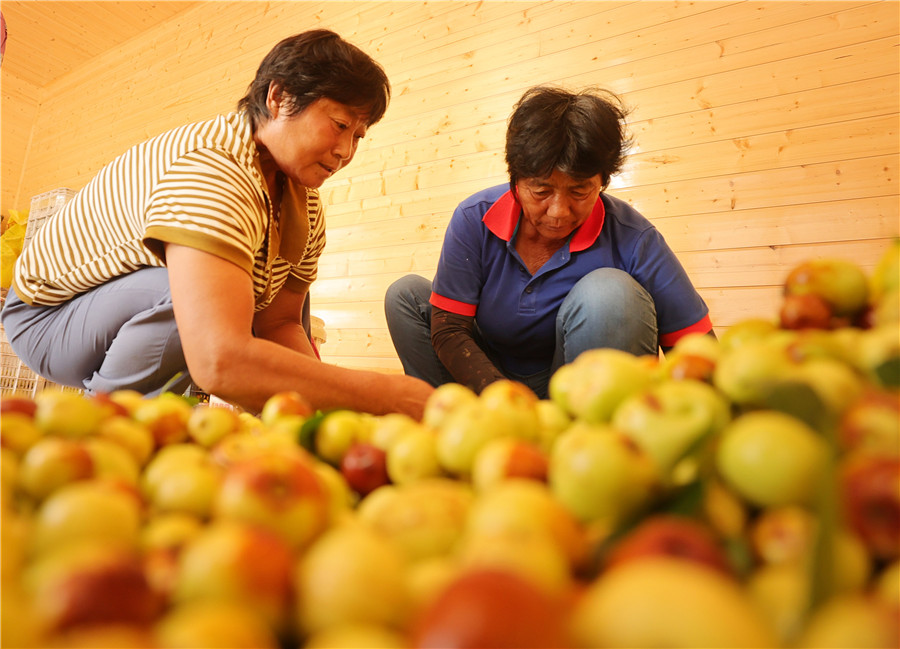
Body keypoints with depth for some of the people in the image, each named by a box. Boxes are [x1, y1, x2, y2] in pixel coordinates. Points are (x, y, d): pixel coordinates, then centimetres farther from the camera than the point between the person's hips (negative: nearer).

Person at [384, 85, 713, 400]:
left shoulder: (632, 241, -21)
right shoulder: (474, 219, -15)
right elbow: (448, 331, -16)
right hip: (491, 375, 3)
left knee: (611, 293, -29)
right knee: (407, 293, -12)